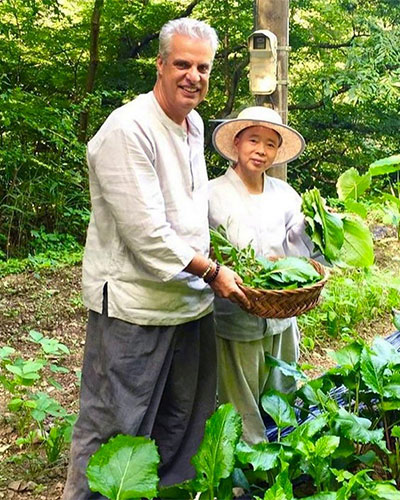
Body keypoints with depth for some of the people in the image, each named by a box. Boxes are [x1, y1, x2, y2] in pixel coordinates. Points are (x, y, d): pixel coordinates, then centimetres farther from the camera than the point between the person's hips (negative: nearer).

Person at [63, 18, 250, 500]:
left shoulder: (194, 124, 10)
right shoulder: (127, 130, -19)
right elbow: (147, 234, -23)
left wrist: (209, 267, 16)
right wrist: (212, 272, -13)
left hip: (191, 299, 9)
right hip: (134, 304, -9)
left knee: (183, 416, 21)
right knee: (113, 426, 3)